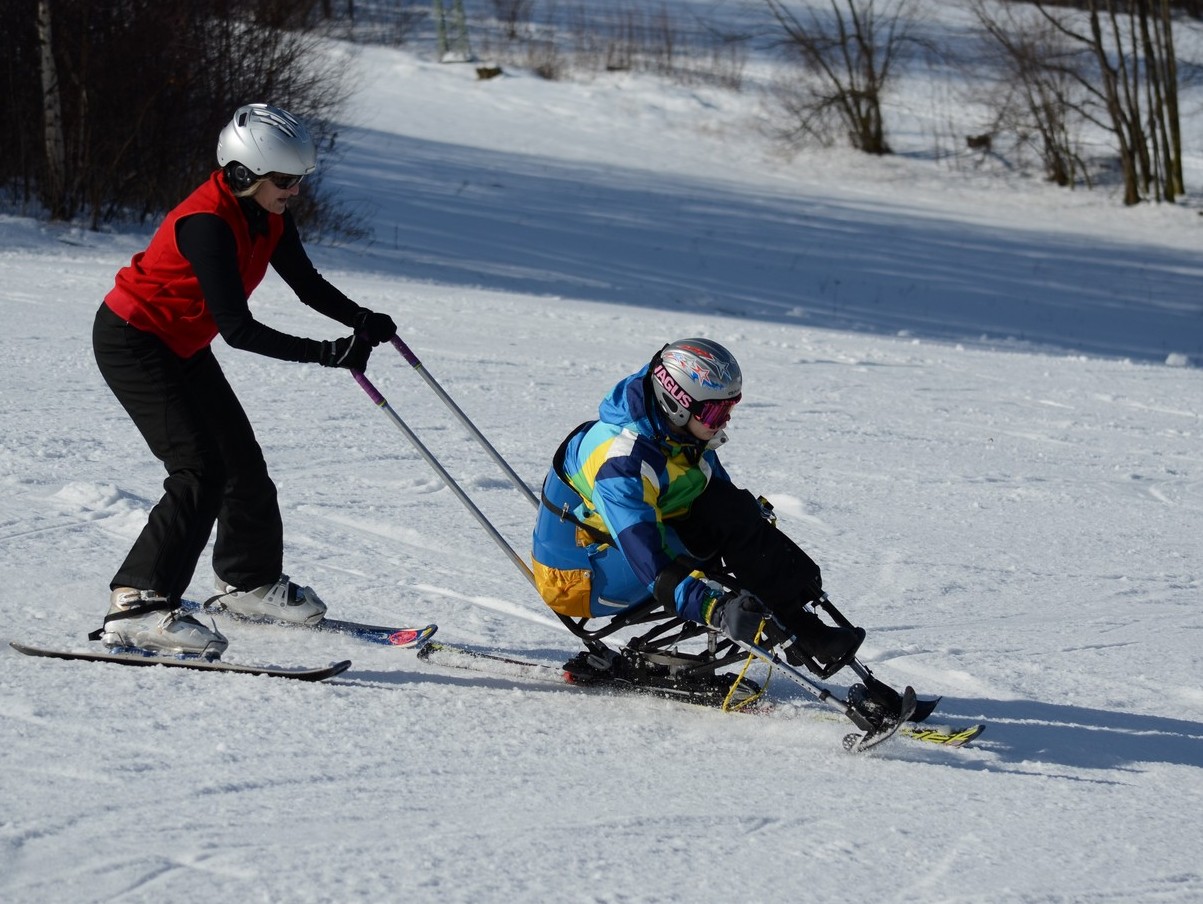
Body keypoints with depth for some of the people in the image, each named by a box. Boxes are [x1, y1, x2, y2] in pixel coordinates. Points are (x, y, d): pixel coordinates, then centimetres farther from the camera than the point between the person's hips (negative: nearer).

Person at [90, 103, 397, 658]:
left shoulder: (268, 217, -5)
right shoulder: (208, 224, -31)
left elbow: (307, 284, 4)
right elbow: (238, 330, -34)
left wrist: (361, 321, -15)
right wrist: (327, 354, -36)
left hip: (182, 349, 9)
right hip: (131, 342, -9)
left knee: (243, 461, 13)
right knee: (201, 472, -20)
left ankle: (250, 581, 35)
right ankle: (136, 608, -22)